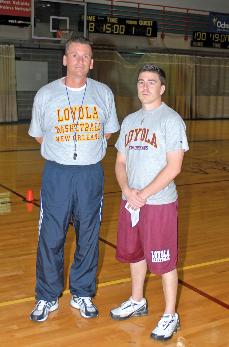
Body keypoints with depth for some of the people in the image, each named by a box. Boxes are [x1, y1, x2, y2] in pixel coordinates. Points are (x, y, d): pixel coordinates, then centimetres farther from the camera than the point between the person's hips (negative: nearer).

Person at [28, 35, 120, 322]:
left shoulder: (104, 93, 3)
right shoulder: (45, 94, -1)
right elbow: (38, 135, 10)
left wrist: (88, 149, 6)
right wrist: (62, 150, 7)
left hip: (91, 174, 1)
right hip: (57, 174, -1)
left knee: (89, 238, 9)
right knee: (50, 238, 2)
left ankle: (82, 295, 27)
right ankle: (47, 298, 21)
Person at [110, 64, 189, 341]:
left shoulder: (171, 120, -8)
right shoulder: (129, 121, 11)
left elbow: (173, 167, -14)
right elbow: (120, 162, 11)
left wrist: (143, 195, -16)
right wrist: (127, 190, -7)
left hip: (159, 202, -6)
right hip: (129, 201, 6)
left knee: (164, 261, 2)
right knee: (134, 253, 18)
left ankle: (170, 316, 18)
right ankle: (137, 302, 38)